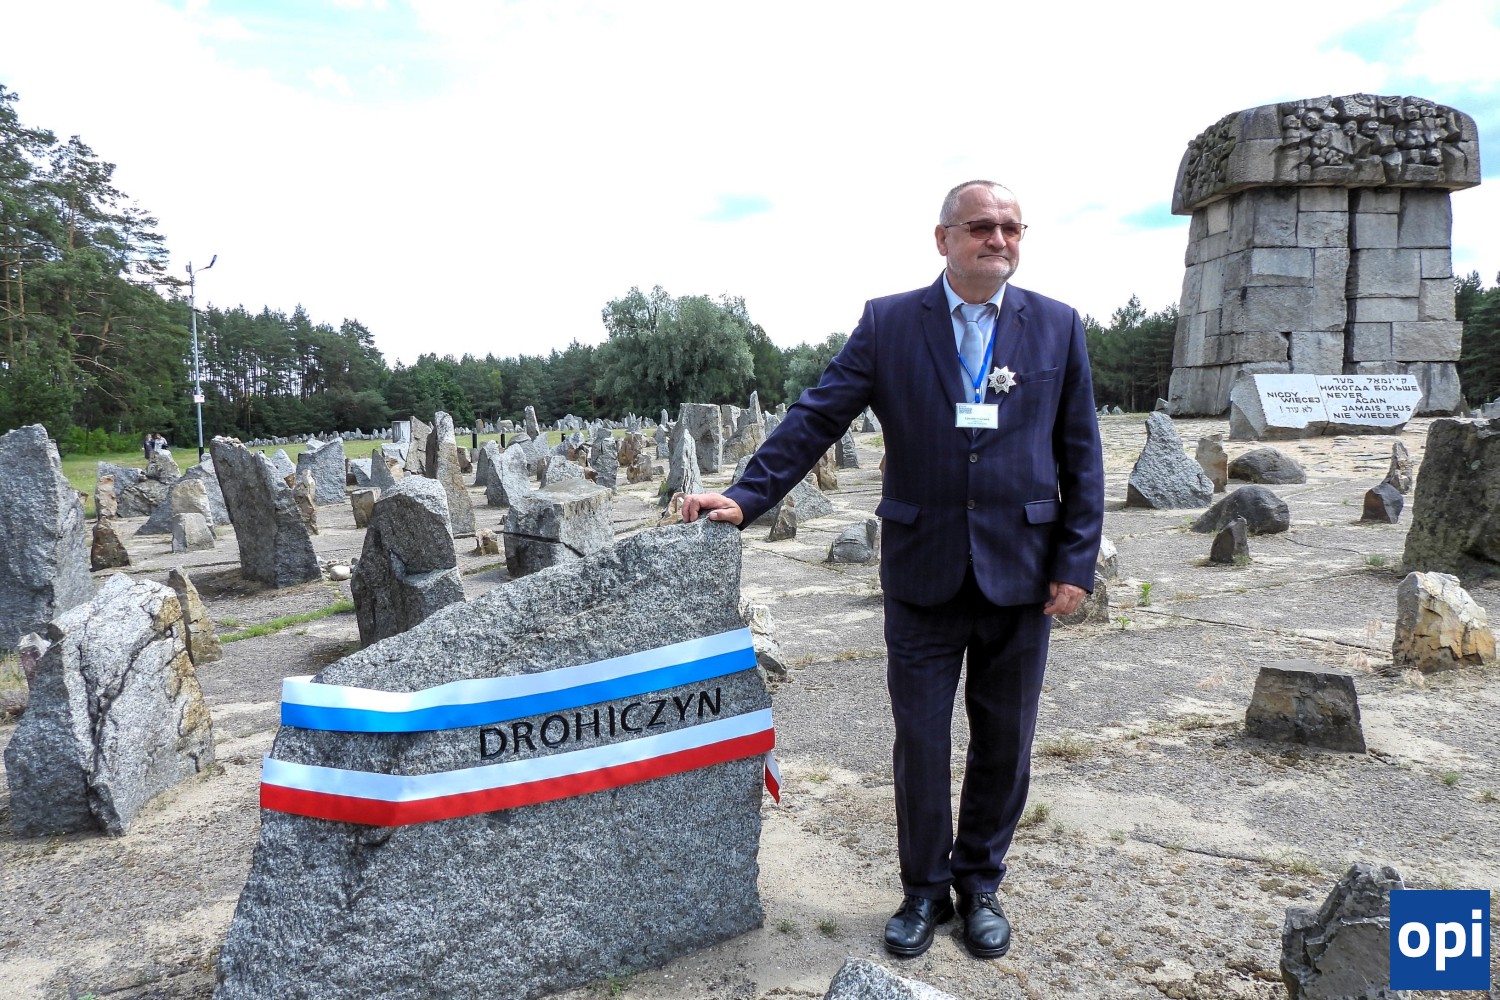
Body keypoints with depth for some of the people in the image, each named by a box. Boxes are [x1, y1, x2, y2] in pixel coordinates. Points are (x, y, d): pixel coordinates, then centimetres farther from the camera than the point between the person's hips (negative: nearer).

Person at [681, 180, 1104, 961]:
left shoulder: (1058, 327, 3)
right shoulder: (888, 323, 0)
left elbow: (1080, 455, 4)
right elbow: (816, 418, -5)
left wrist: (1076, 563, -2)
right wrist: (744, 498, -14)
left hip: (1020, 573, 2)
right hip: (924, 572, -1)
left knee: (1003, 743, 13)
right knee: (920, 743, 9)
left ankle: (980, 882, 35)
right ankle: (924, 888, 30)